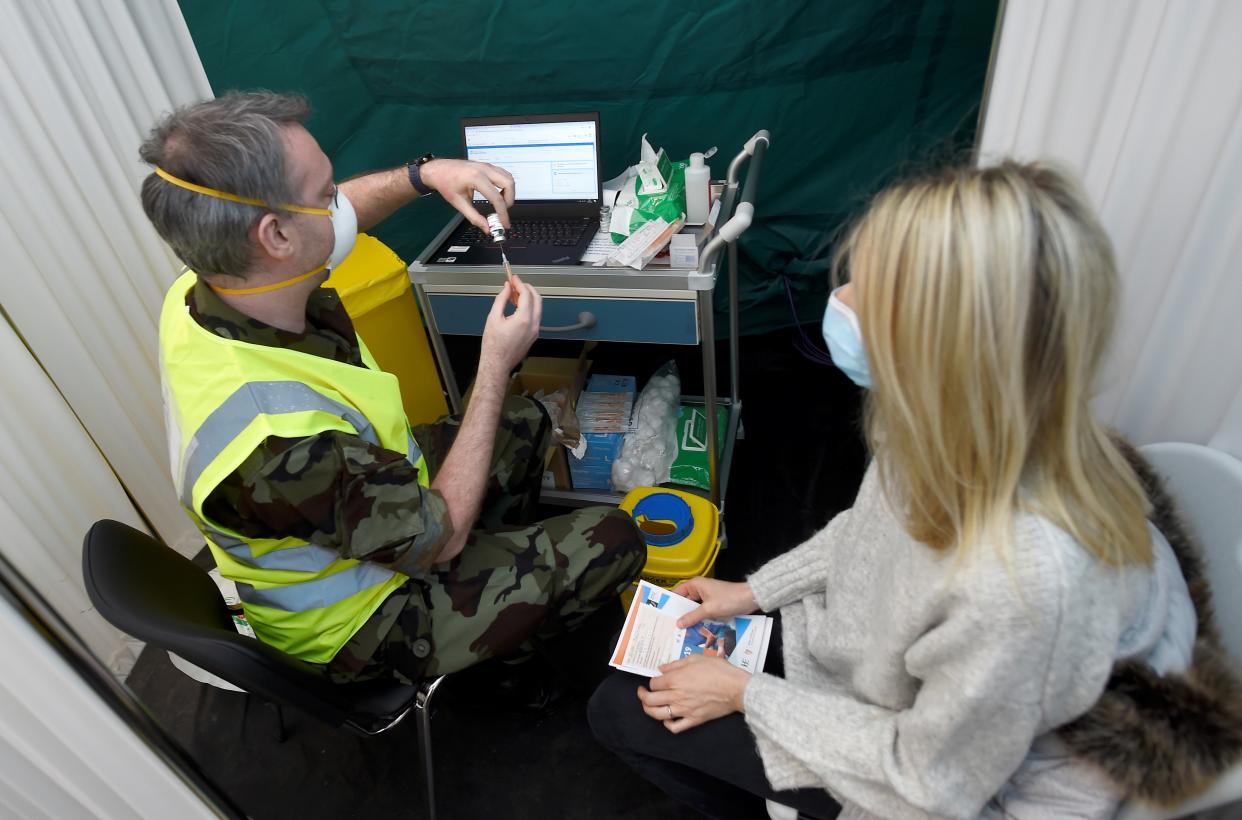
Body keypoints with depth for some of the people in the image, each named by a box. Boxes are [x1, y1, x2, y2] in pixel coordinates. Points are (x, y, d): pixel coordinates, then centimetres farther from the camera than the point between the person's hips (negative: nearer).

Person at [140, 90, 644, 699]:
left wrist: (423, 175, -13)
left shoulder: (204, 289, -17)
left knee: (525, 422, 18)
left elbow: (332, 218, 4)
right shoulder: (278, 445, -43)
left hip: (370, 496, 8)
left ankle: (503, 556, 42)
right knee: (611, 542, -5)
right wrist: (496, 363, -25)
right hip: (358, 623, -7)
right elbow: (439, 539, -27)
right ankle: (506, 658, 25)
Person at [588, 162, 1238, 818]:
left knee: (621, 712, 2)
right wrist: (753, 590, 4)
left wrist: (745, 693, -15)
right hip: (874, 649, 6)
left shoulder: (1025, 575, -42)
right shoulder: (952, 424, -20)